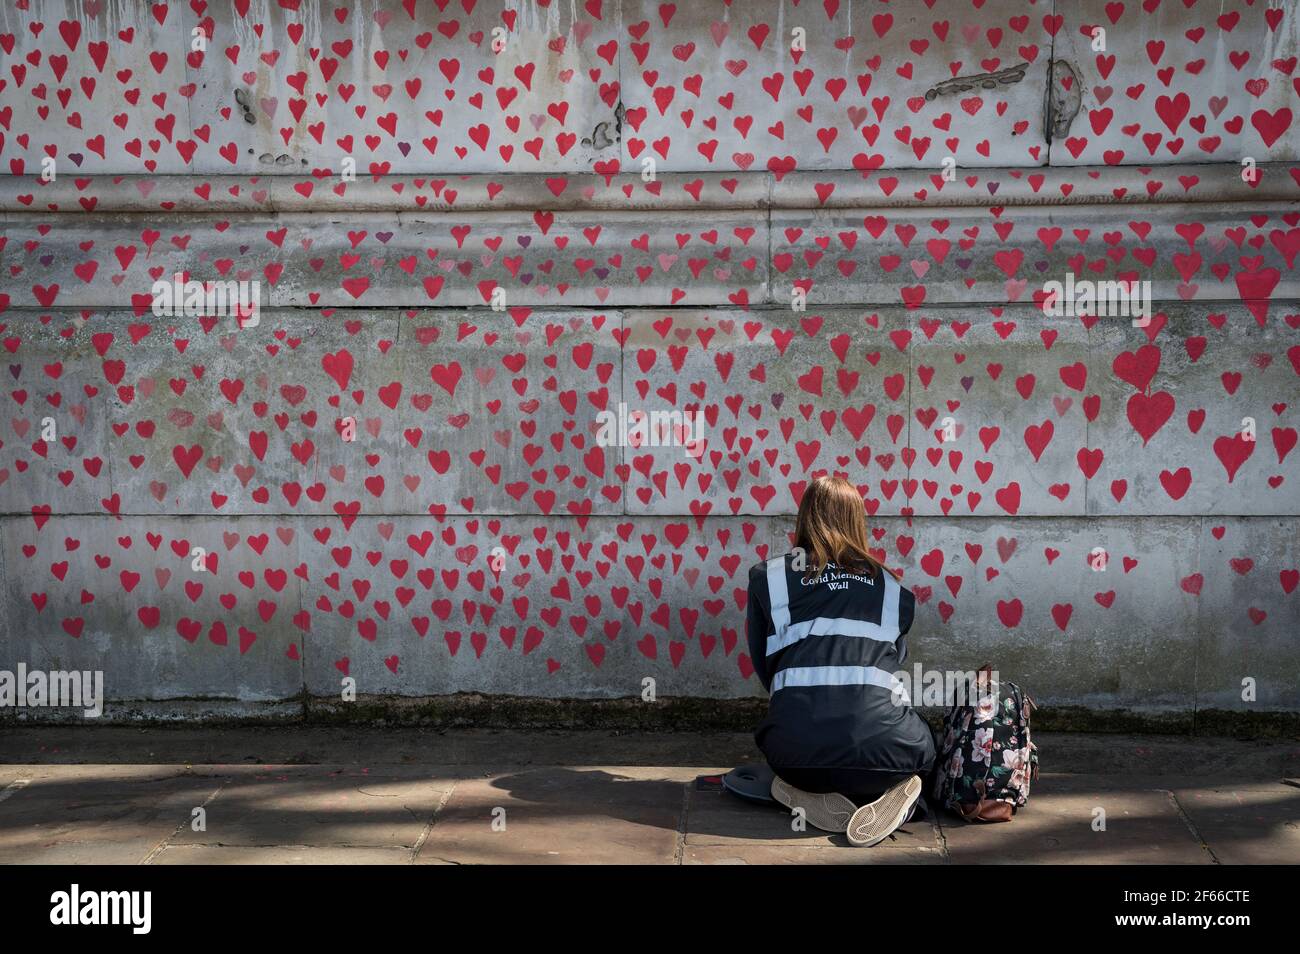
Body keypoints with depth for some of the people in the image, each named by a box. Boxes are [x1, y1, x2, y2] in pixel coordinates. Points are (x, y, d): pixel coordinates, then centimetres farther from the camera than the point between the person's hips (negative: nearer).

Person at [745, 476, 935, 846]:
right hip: (880, 743, -1)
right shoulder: (890, 587, 16)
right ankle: (888, 794, 0)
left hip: (795, 747, 1)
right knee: (918, 745, 36)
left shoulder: (769, 578, 13)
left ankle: (808, 795, 2)